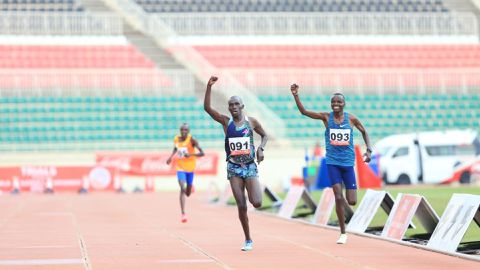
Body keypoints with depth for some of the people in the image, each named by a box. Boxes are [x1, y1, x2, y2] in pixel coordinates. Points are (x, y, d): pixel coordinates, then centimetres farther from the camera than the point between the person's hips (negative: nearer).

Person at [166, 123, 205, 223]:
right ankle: (183, 214, -21)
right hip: (180, 168, 1)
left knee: (188, 193, 13)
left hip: (190, 168, -1)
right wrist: (171, 157, 8)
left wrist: (191, 154, -34)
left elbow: (202, 153, -20)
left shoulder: (192, 140, -14)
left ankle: (190, 186, 53)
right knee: (182, 189, -20)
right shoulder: (176, 139, -1)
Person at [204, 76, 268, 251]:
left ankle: (253, 192, 25)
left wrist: (261, 148, -4)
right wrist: (209, 87, -20)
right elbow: (207, 108, -11)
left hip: (250, 166, 0)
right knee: (241, 206, -4)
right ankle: (248, 241, 8)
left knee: (257, 203, -14)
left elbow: (264, 135, 15)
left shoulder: (251, 122, 0)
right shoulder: (226, 122, 0)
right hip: (234, 168, 0)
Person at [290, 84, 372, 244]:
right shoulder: (326, 117, -3)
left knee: (352, 202, -2)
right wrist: (295, 95, -19)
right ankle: (343, 233, 0)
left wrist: (368, 150, 4)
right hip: (332, 162, -1)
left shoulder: (351, 118, -1)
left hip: (348, 162, 1)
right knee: (338, 197, -11)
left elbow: (364, 132, 14)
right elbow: (304, 111, -7)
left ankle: (343, 204, 36)